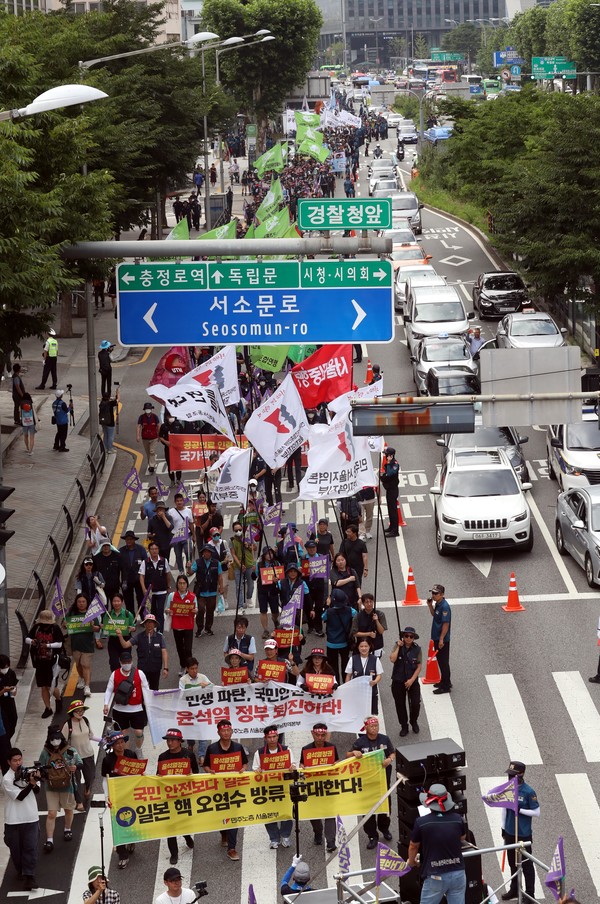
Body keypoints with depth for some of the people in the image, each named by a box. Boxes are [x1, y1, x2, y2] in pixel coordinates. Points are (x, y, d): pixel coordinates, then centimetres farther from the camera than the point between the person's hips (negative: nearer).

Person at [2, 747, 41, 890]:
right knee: (16, 848, 10)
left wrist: (35, 783, -17)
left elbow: (37, 791, 4)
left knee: (31, 847, -3)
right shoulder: (7, 779, -12)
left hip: (31, 818, 2)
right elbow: (20, 796, -16)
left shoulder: (28, 771, 1)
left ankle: (29, 877, -4)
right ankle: (21, 871, 32)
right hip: (14, 820, -2)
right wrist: (30, 783, -24)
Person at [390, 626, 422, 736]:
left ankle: (414, 721, 24)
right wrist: (398, 646, -18)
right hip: (398, 681, 0)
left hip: (412, 681, 0)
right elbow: (392, 659, -22)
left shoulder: (417, 649, -5)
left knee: (416, 704, -5)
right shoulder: (398, 646, -6)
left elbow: (419, 666, -3)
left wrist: (412, 680, -12)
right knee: (400, 705, 9)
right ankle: (404, 726, 27)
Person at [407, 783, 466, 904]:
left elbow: (413, 846, 4)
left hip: (436, 877, -3)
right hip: (458, 873, 3)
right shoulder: (457, 819, -5)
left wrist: (411, 862, 24)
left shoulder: (421, 822, -13)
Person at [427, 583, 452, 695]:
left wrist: (441, 639, -23)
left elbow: (446, 624, -23)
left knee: (443, 662, -2)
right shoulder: (437, 604, 6)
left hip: (442, 639, -10)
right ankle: (444, 681, 33)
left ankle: (446, 686, 4)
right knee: (440, 660, 20)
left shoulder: (444, 606, -22)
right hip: (436, 638, 10)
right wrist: (430, 605, 5)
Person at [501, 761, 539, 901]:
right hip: (509, 832, 6)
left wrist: (519, 809, -22)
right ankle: (514, 889, 32)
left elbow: (536, 813, -12)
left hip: (524, 834, -6)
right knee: (513, 863, 18)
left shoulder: (528, 792, -15)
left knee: (526, 865, 3)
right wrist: (503, 828, 14)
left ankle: (530, 893, 13)